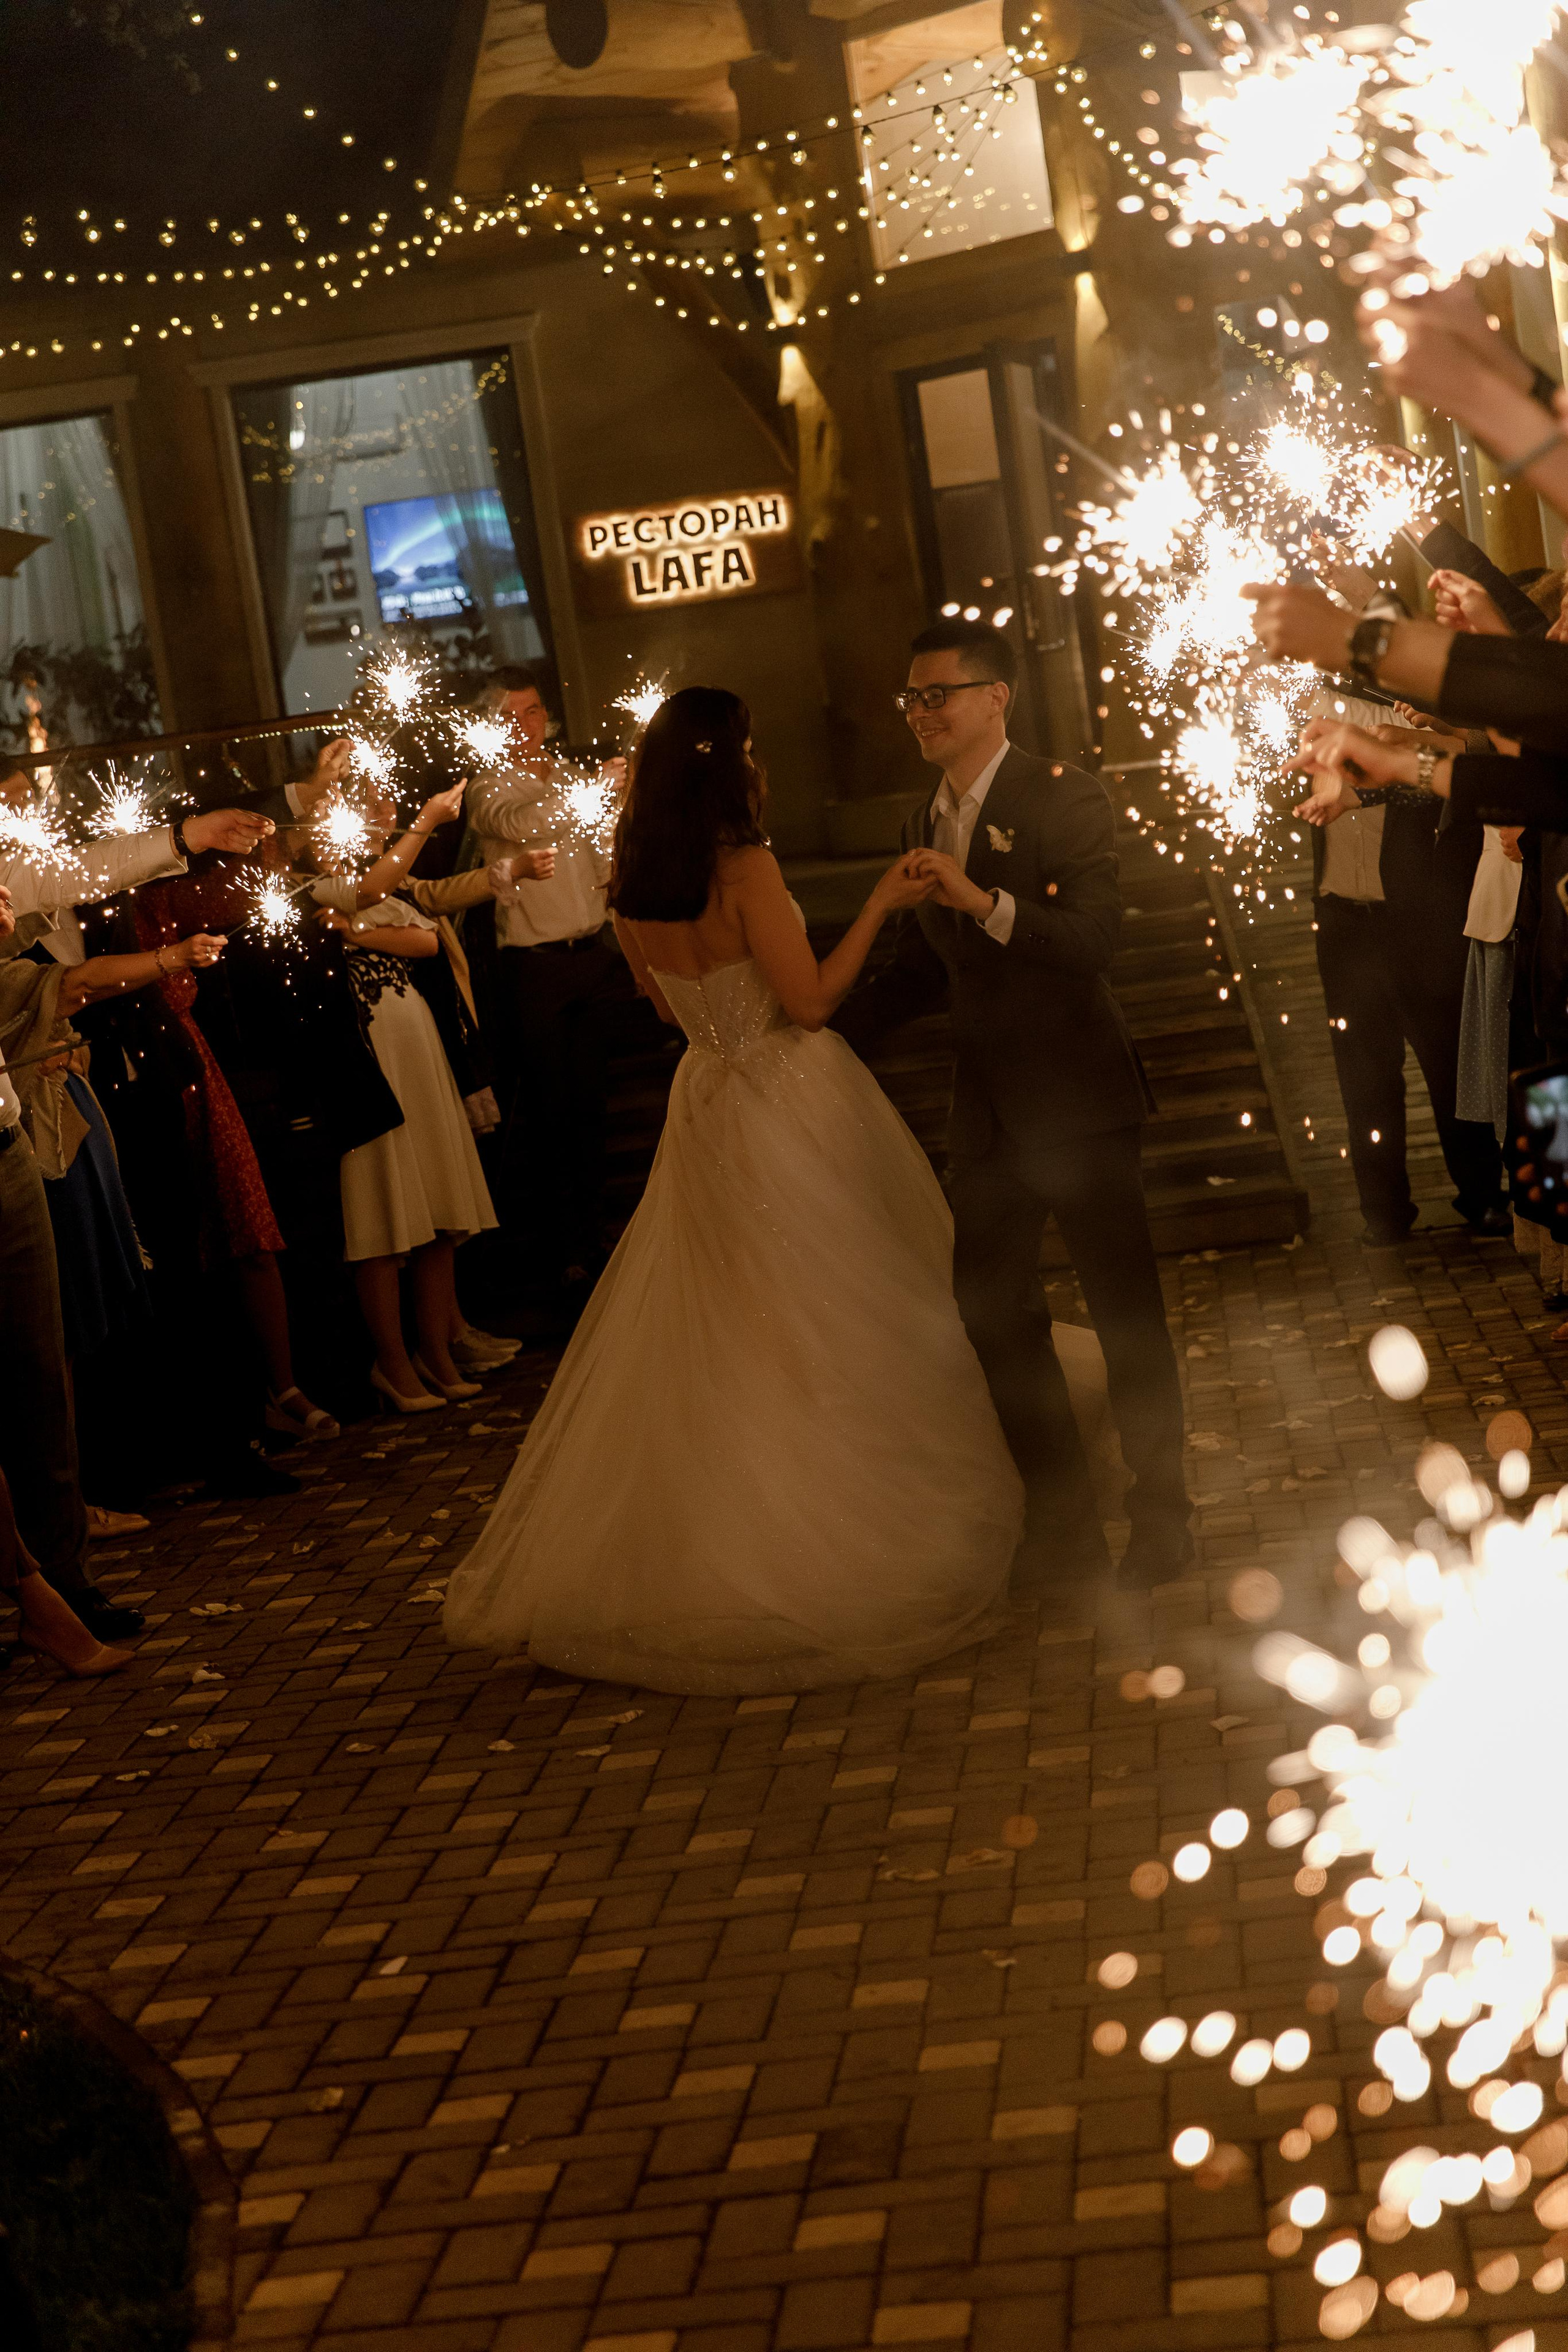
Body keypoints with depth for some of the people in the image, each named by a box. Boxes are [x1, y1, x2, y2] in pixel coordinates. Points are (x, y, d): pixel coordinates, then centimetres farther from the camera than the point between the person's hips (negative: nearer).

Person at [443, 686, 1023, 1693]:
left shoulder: (632, 888, 2)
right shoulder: (746, 867, -19)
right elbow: (809, 1001, -17)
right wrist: (881, 905, -11)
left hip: (709, 1108, 7)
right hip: (792, 1108, -7)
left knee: (711, 1335, 15)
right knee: (830, 1327, 5)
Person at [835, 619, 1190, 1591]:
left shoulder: (1064, 798, -12)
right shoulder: (926, 822, 11)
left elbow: (1098, 934, -24)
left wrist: (982, 900, -34)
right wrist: (833, 1027, 11)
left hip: (1076, 1099, -7)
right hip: (990, 1109, 8)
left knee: (1126, 1309, 2)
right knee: (995, 1311, 12)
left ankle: (1162, 1519, 18)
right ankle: (1065, 1521, 25)